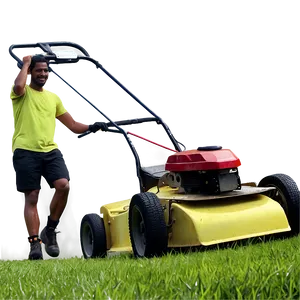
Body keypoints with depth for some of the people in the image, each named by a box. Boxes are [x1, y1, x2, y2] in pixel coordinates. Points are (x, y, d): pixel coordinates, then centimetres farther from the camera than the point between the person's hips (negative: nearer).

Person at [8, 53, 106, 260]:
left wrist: (90, 126, -1)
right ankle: (34, 243, 3)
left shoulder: (54, 96, 19)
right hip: (25, 151, -3)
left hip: (51, 150, 4)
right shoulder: (21, 92, 5)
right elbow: (18, 85, -22)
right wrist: (26, 63, -4)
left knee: (64, 186, -18)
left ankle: (50, 231, 2)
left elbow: (72, 124, 17)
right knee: (32, 196, -3)